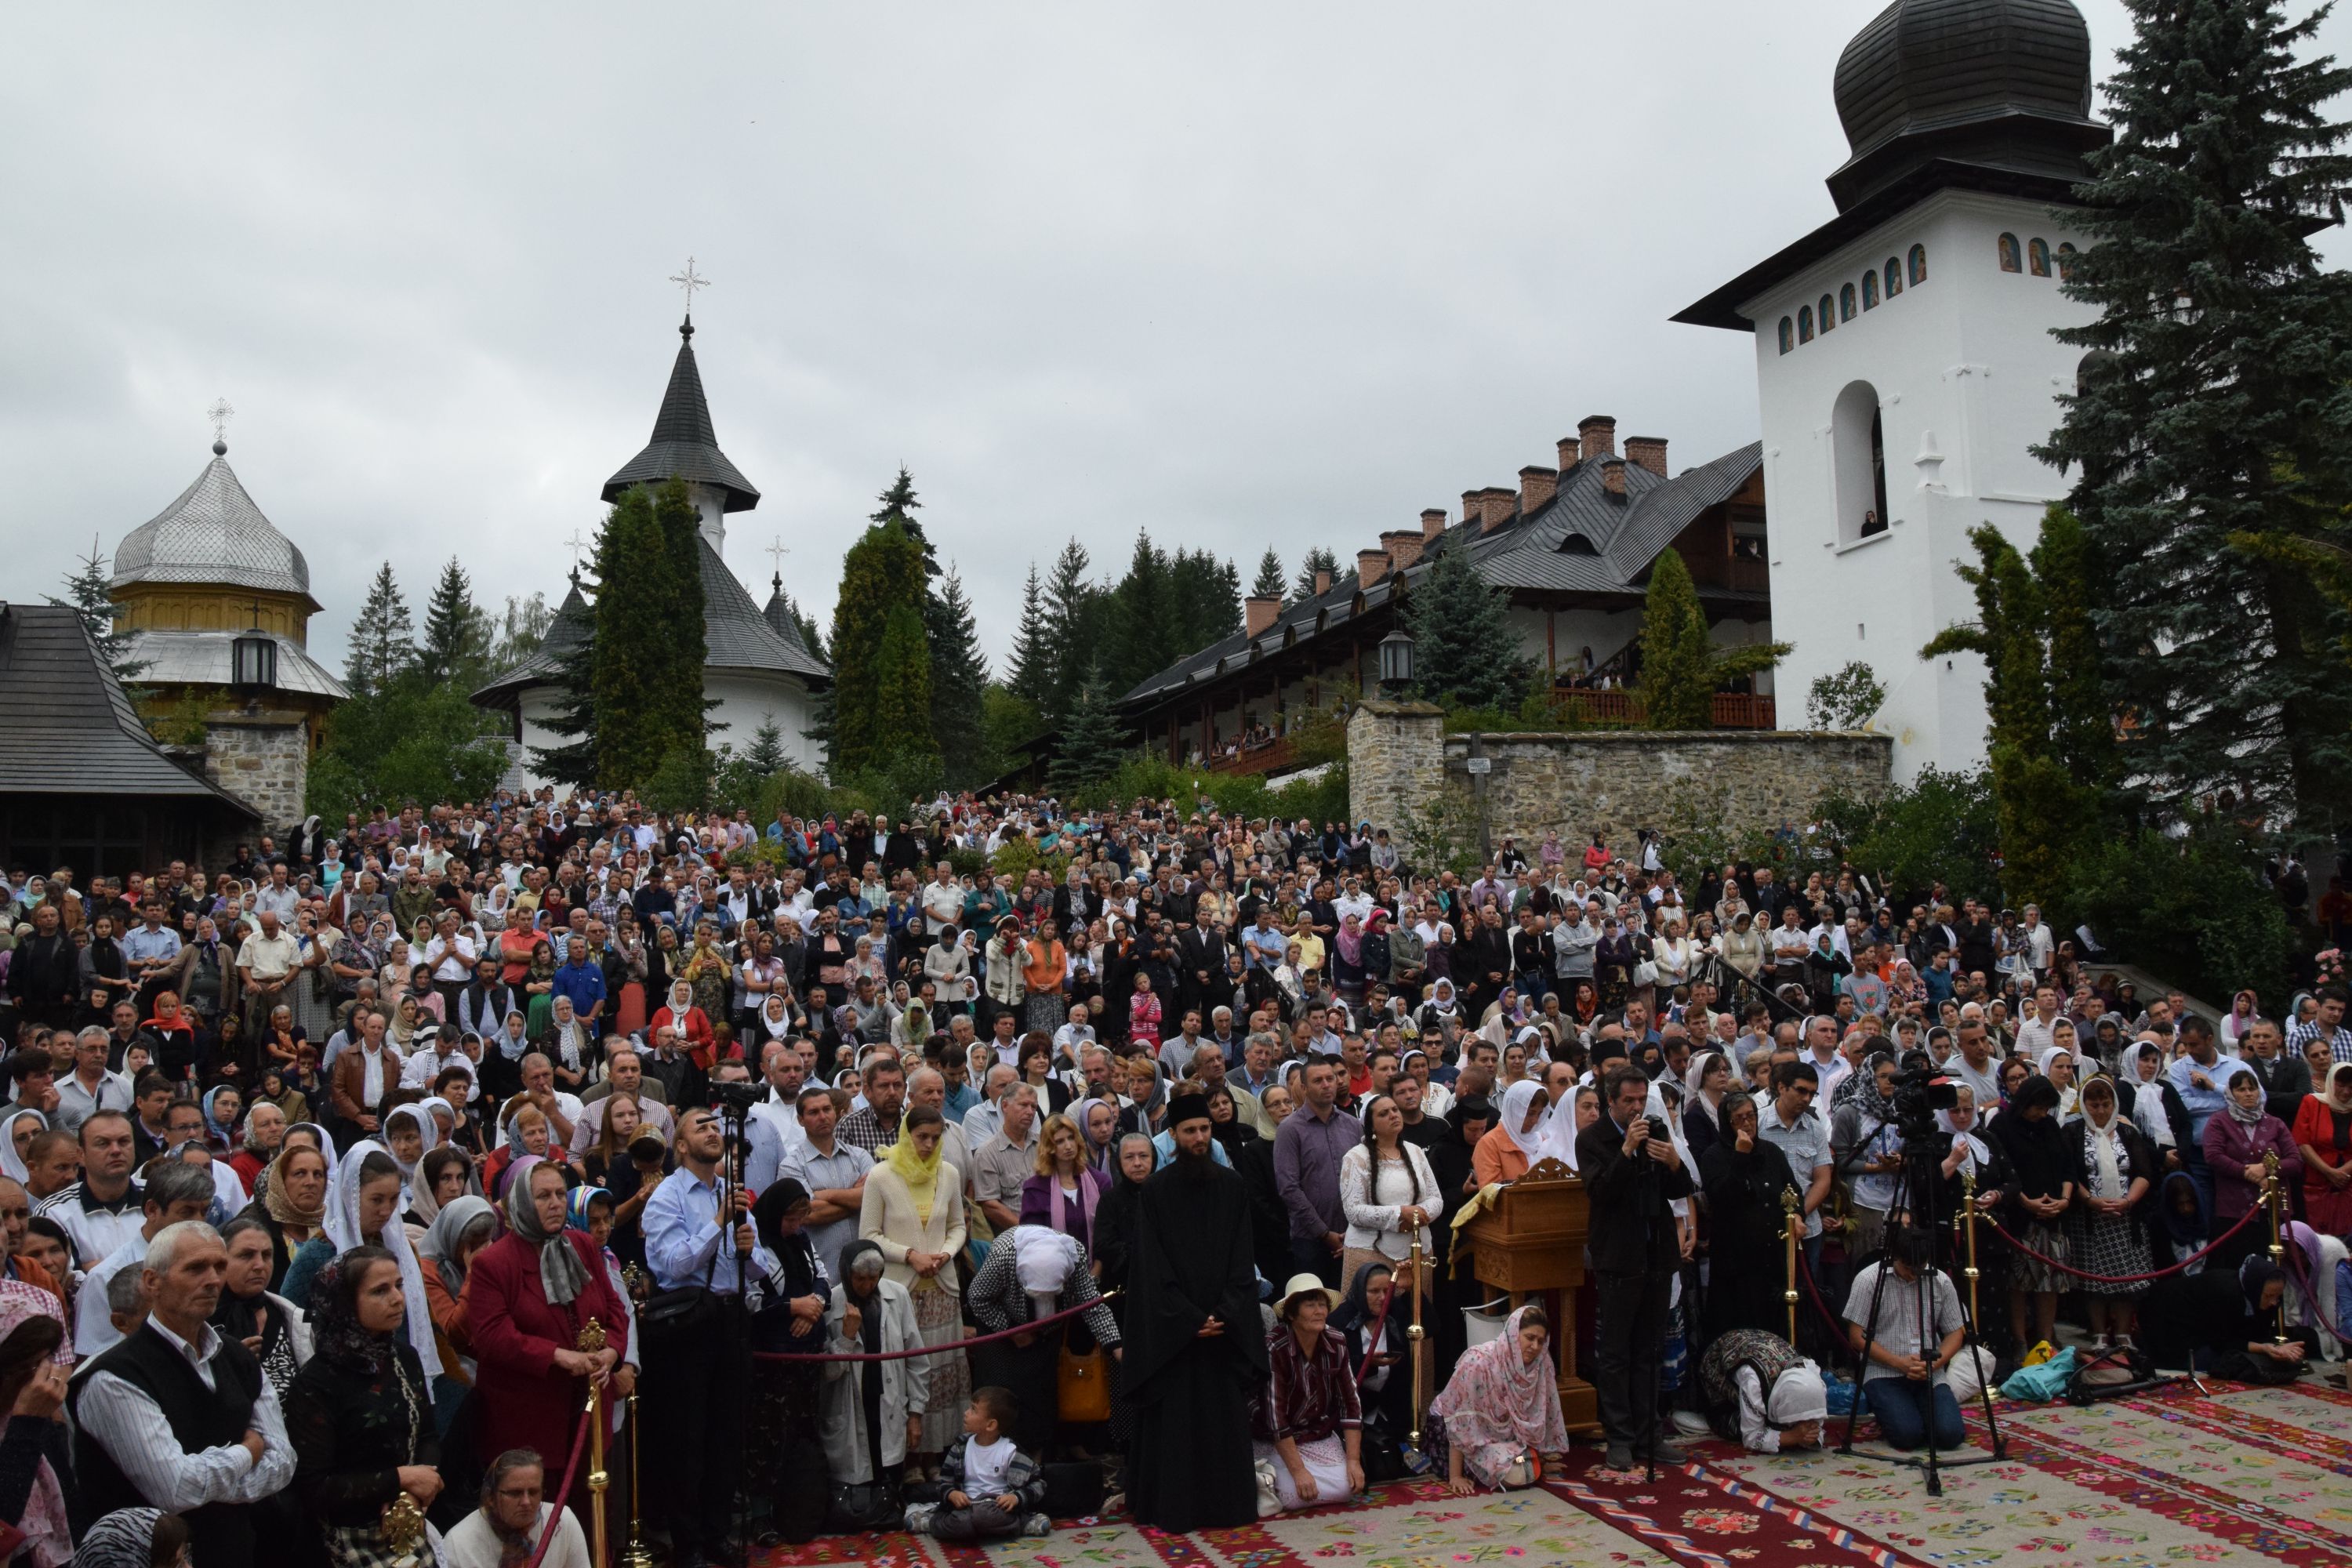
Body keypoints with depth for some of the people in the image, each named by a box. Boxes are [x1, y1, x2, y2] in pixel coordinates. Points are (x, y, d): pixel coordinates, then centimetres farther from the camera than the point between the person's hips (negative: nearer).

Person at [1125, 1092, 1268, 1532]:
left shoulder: (1231, 1186, 4)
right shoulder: (1156, 1191, -4)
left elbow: (1241, 1260, 3)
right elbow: (1153, 1267, -7)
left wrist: (1225, 1314, -10)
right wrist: (1190, 1319, -13)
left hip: (1226, 1325, 2)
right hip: (1170, 1328, -2)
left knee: (1225, 1416, 5)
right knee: (1174, 1418, 1)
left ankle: (1226, 1503, 15)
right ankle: (1173, 1507, 11)